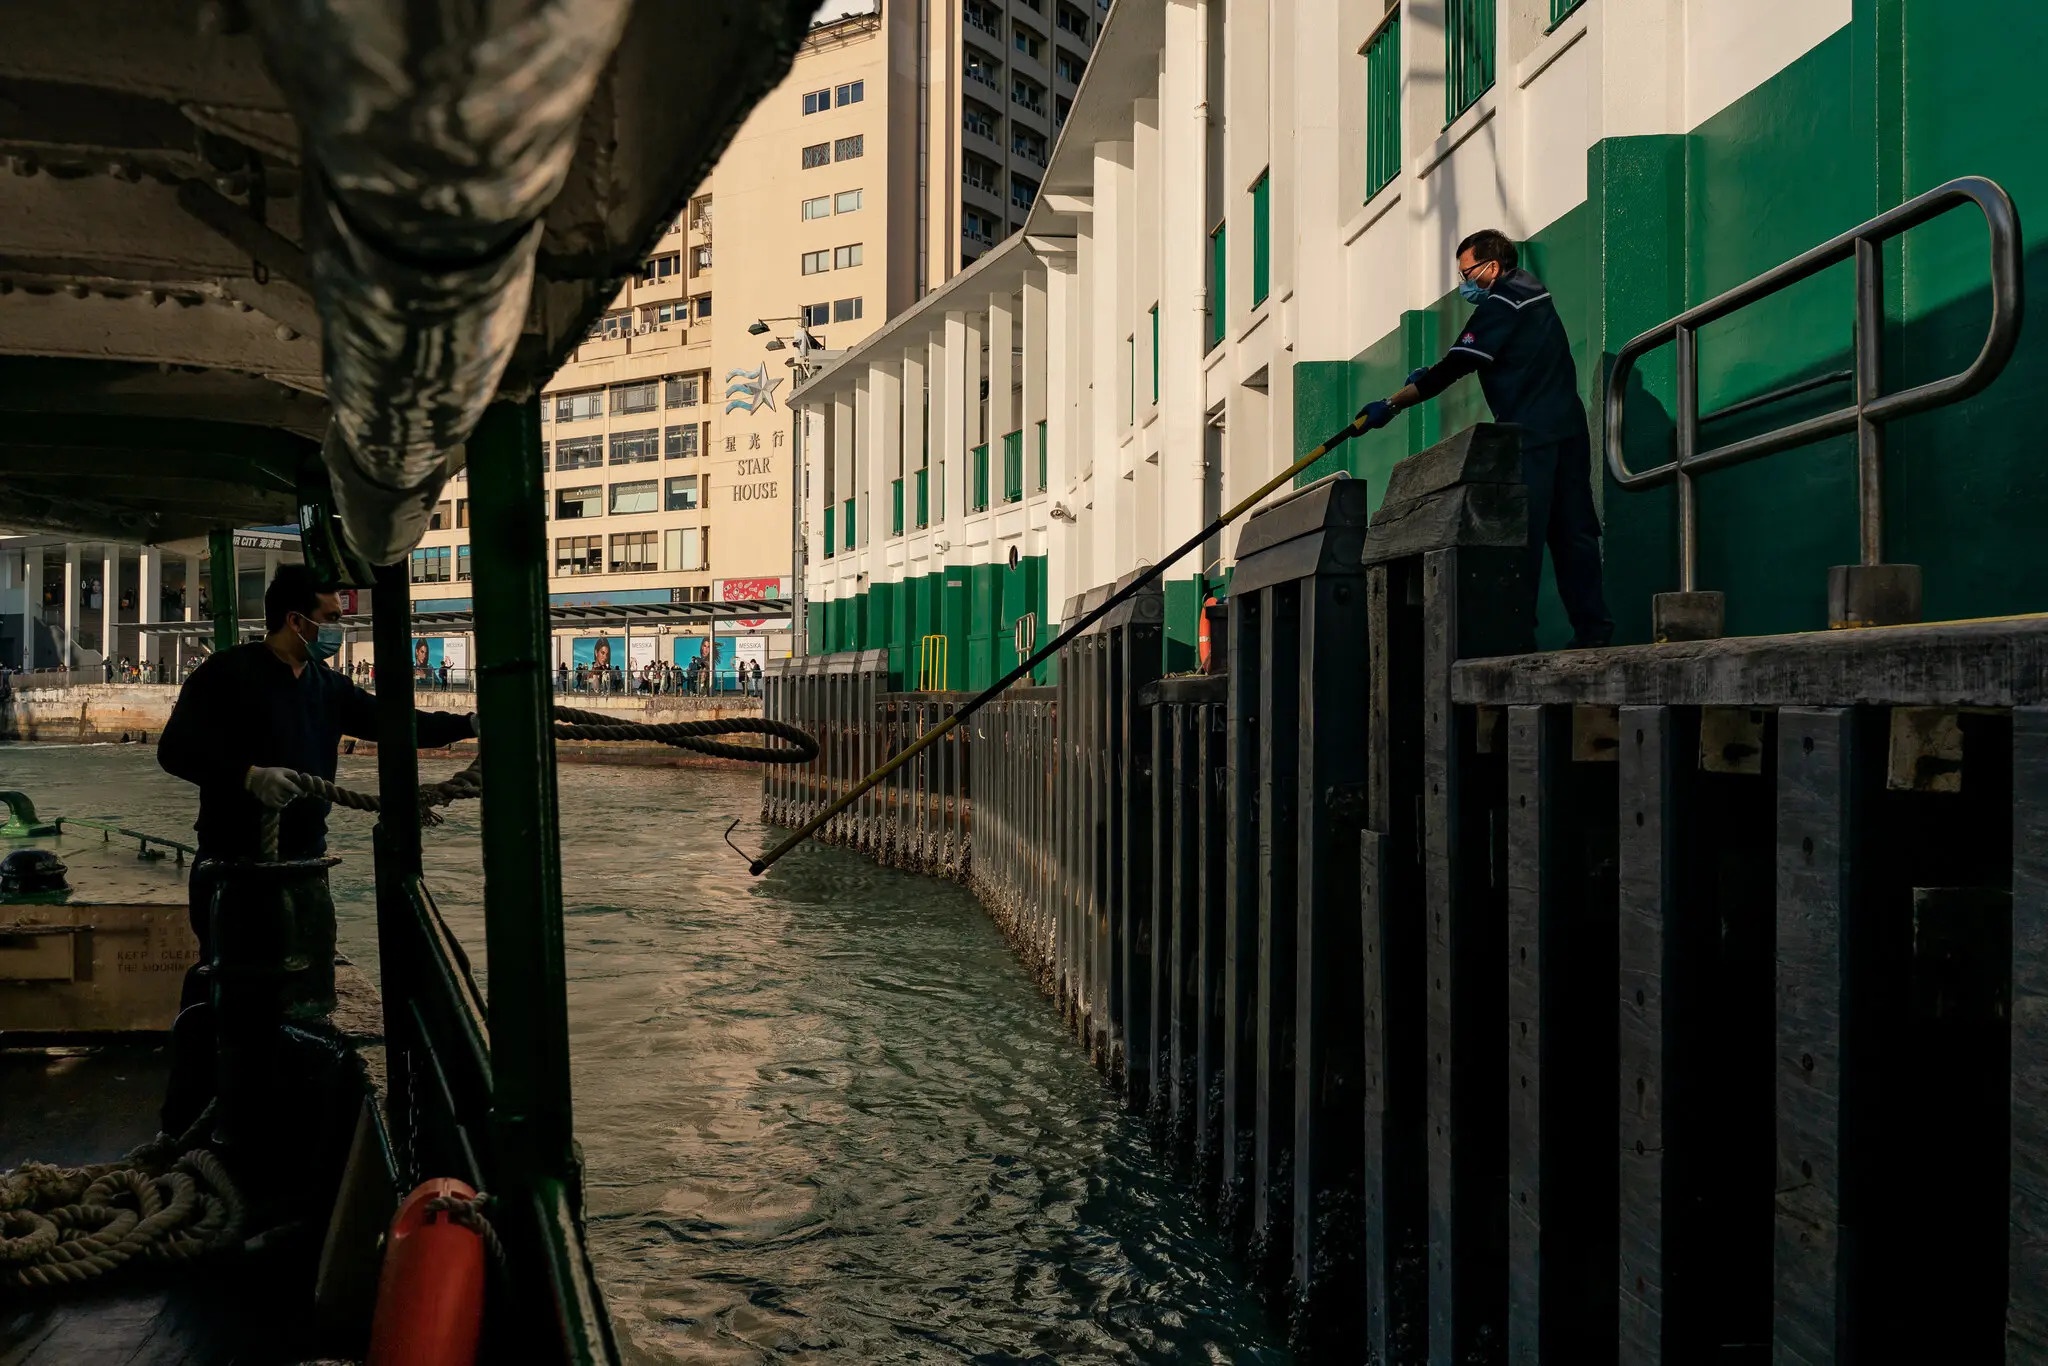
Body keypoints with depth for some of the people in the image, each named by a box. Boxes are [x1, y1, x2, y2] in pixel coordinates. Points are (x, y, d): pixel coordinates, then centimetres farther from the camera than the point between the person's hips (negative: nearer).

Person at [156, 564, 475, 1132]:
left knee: (312, 1001, 14)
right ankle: (184, 1129, 10)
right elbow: (175, 748, -16)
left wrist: (471, 724, 11)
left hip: (303, 867, 7)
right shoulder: (229, 673, -9)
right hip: (234, 868, -7)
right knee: (214, 1002, -2)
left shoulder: (327, 686, 12)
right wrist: (249, 775, -28)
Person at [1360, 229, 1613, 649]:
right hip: (1568, 429, 9)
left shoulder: (1502, 304, -9)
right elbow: (1471, 359, 26)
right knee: (1572, 529, 7)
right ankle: (1593, 628, 6)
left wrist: (1391, 404, -10)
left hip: (1531, 435, -9)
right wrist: (1432, 372, 12)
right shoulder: (1529, 289, 20)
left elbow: (1455, 367, -14)